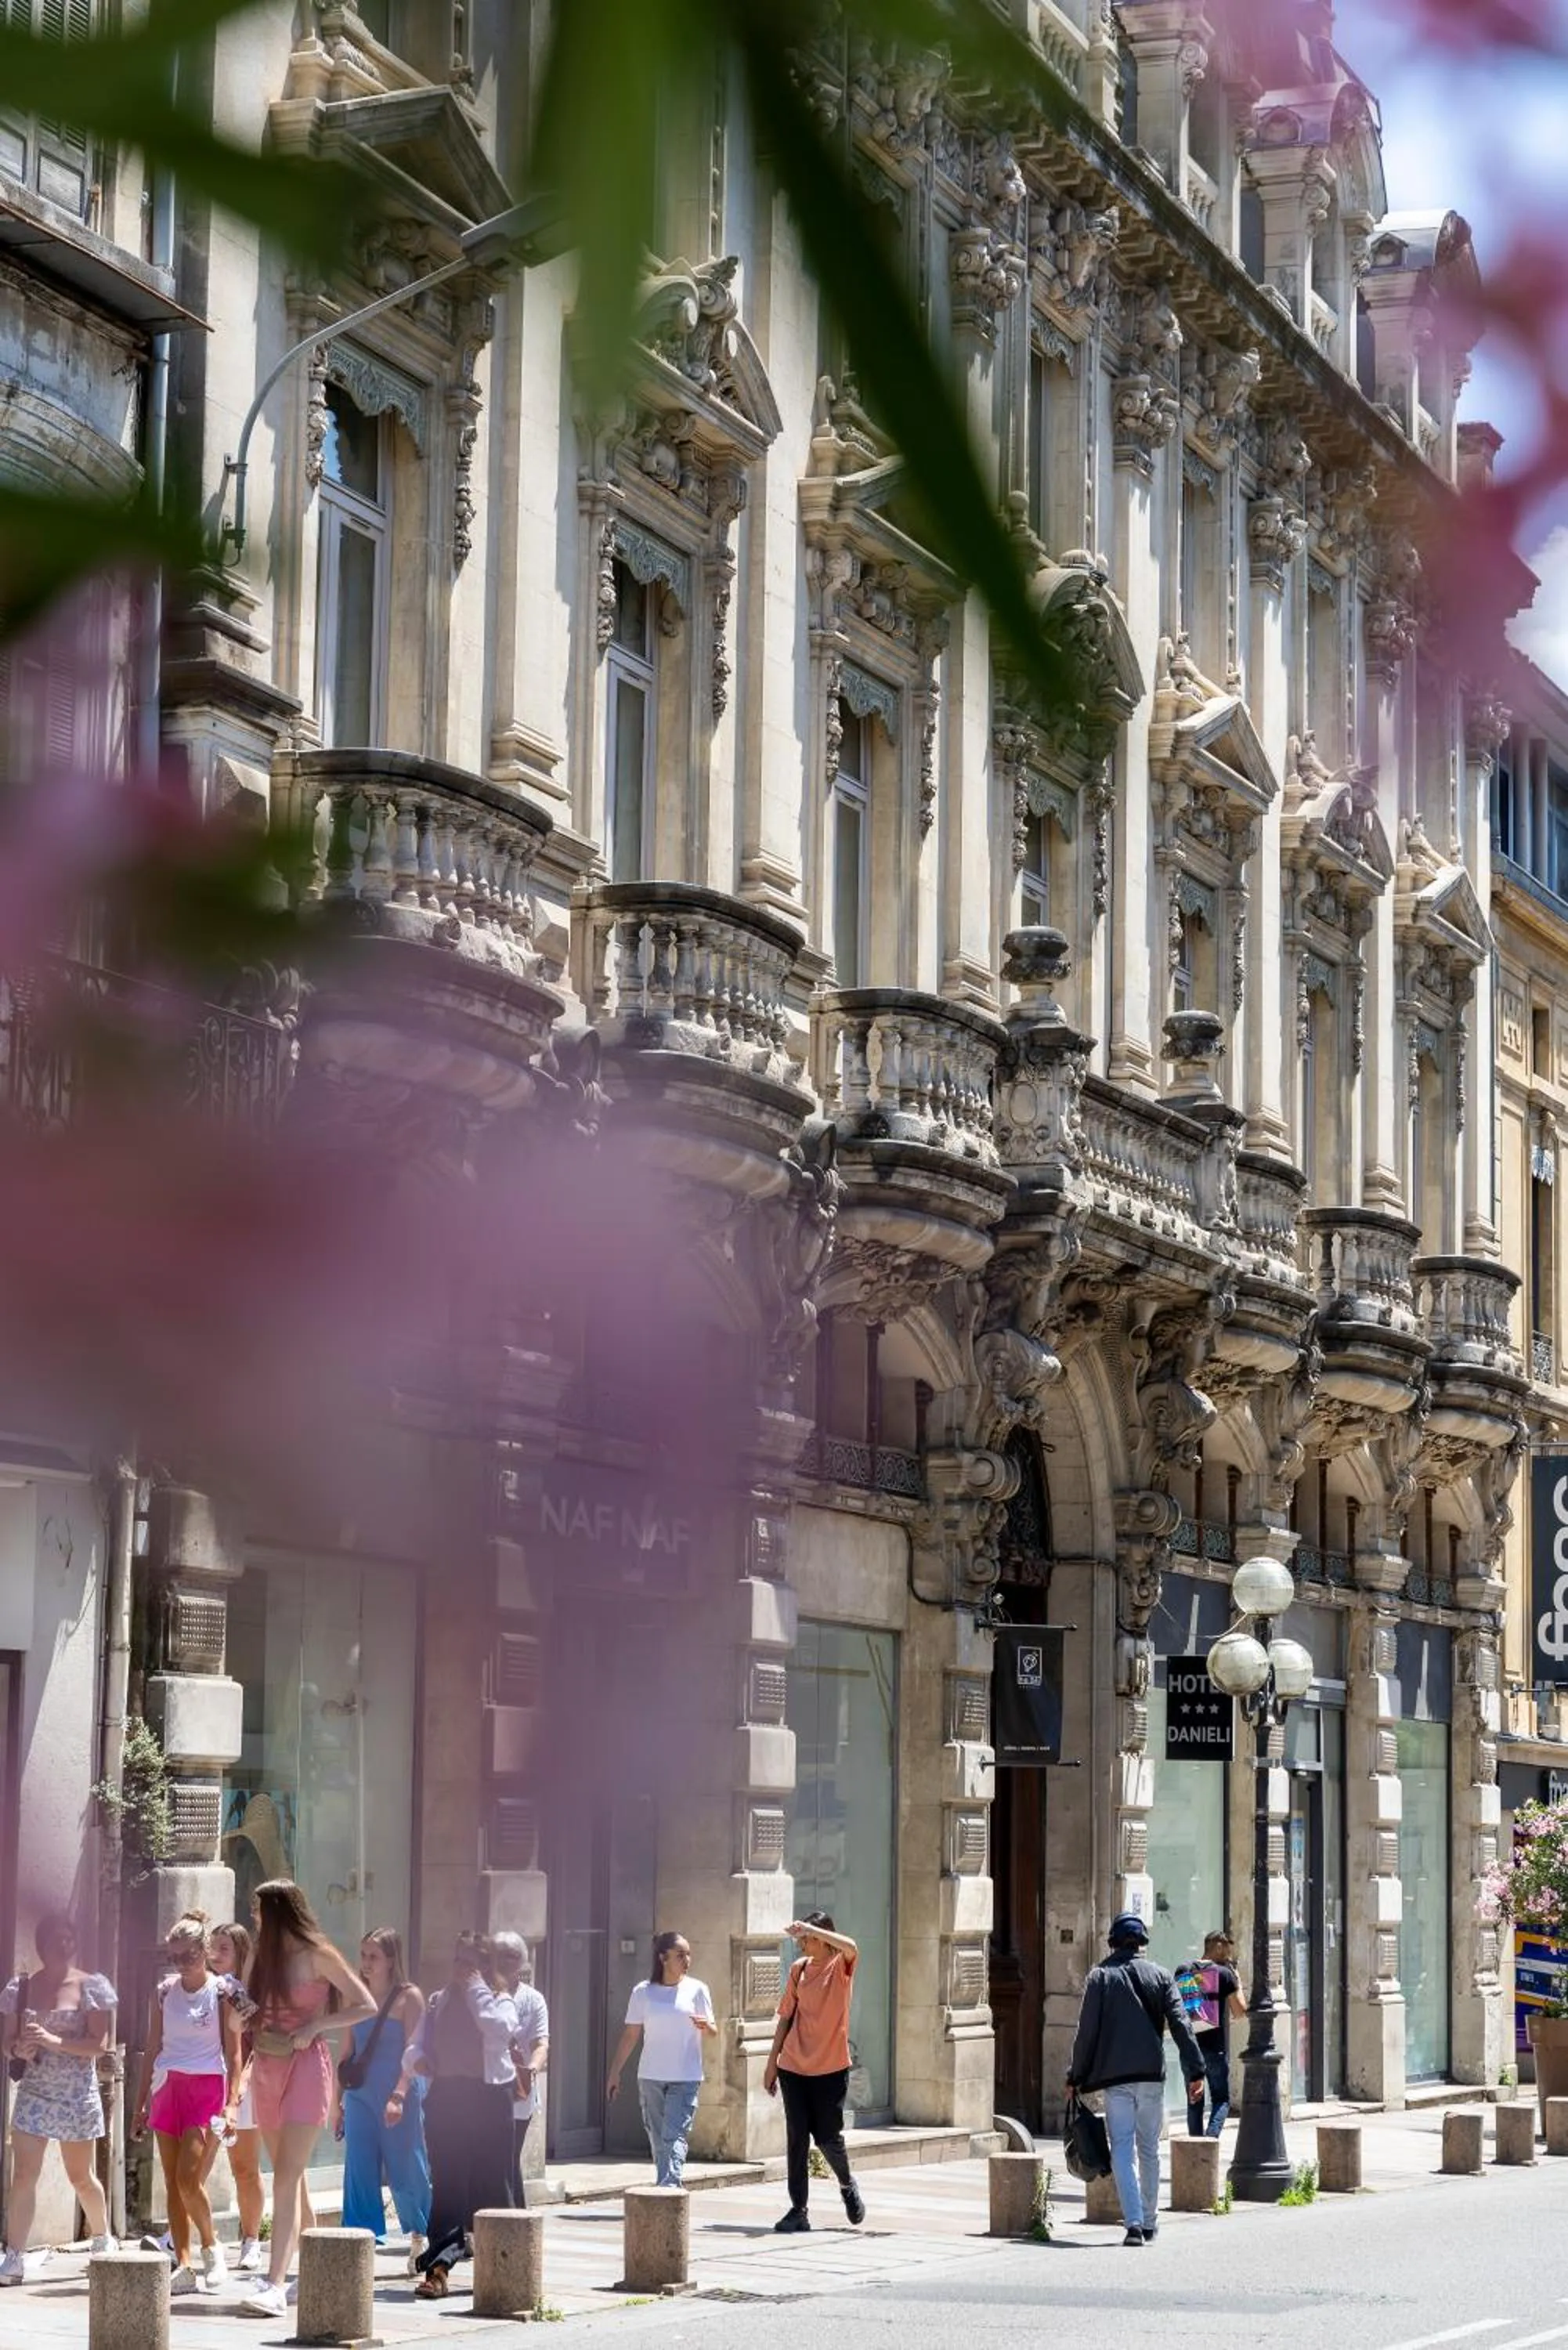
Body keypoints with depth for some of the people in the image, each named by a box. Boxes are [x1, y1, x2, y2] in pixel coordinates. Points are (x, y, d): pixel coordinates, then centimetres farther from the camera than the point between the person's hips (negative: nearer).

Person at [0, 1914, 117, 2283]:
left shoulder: (91, 1987, -5)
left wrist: (55, 2041, -25)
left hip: (77, 2095, -2)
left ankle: (103, 2238, 36)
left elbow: (99, 2044, -12)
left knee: (81, 2176, 12)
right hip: (34, 2092, 2)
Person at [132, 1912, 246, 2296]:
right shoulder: (165, 1991, 9)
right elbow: (152, 2048, 14)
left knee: (188, 2178, -15)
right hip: (168, 2087, 5)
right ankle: (184, 2267, 5)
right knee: (172, 2183, 2)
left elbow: (235, 2052, -3)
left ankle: (212, 2247, 6)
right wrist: (141, 2102, 13)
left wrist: (232, 2103, -11)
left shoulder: (223, 1992, -3)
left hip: (208, 2088, -5)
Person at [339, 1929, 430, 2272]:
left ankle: (421, 2236, 24)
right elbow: (348, 2051, 14)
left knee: (405, 2173, 3)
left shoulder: (409, 1997, -4)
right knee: (360, 2174, -3)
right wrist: (337, 2098, 11)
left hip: (399, 2094, -4)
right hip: (360, 2096, 4)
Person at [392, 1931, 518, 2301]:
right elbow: (417, 2046, 11)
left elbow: (499, 2028, -19)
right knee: (446, 2185, -4)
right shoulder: (440, 2001, 14)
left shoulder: (499, 2001, 4)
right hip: (445, 2097, 3)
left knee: (491, 2185, 2)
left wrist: (476, 1987, -9)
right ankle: (438, 2268, -10)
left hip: (488, 2099, -2)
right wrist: (417, 2061, -11)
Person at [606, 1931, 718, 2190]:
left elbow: (714, 2033, 5)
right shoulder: (643, 1992, 3)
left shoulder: (697, 1990, 1)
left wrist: (706, 2027, -19)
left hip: (685, 2078, -2)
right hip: (651, 2077, 2)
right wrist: (614, 2072, 6)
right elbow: (630, 2035, 8)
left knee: (675, 2136, -14)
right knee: (658, 2140, 6)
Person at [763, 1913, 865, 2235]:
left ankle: (847, 2186, 29)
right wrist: (772, 2062, 10)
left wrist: (810, 1929, -32)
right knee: (797, 2138, 1)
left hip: (831, 2068, -4)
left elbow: (851, 1947, -30)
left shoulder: (841, 1965, -5)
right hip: (793, 2067, 4)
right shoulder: (799, 1968, 8)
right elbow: (786, 2017, 12)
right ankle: (798, 2211, 5)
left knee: (828, 2137, -1)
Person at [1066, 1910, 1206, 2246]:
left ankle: (1134, 2222, -17)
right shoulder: (1160, 1976, 6)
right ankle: (1149, 2223, 21)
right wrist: (1196, 2071, 0)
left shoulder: (1100, 1976, 1)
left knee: (1123, 2151, -3)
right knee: (1149, 2151, 14)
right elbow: (1181, 2025, 0)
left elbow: (1087, 2030, -1)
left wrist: (1076, 2077, 6)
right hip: (1152, 2074, 2)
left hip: (1115, 2078, -2)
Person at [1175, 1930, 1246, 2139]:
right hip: (1215, 2045, -4)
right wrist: (1238, 1984, 11)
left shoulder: (1182, 1971, 8)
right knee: (1221, 2099, 4)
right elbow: (1239, 2011, -1)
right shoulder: (1224, 1973, -6)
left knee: (1194, 2100, 12)